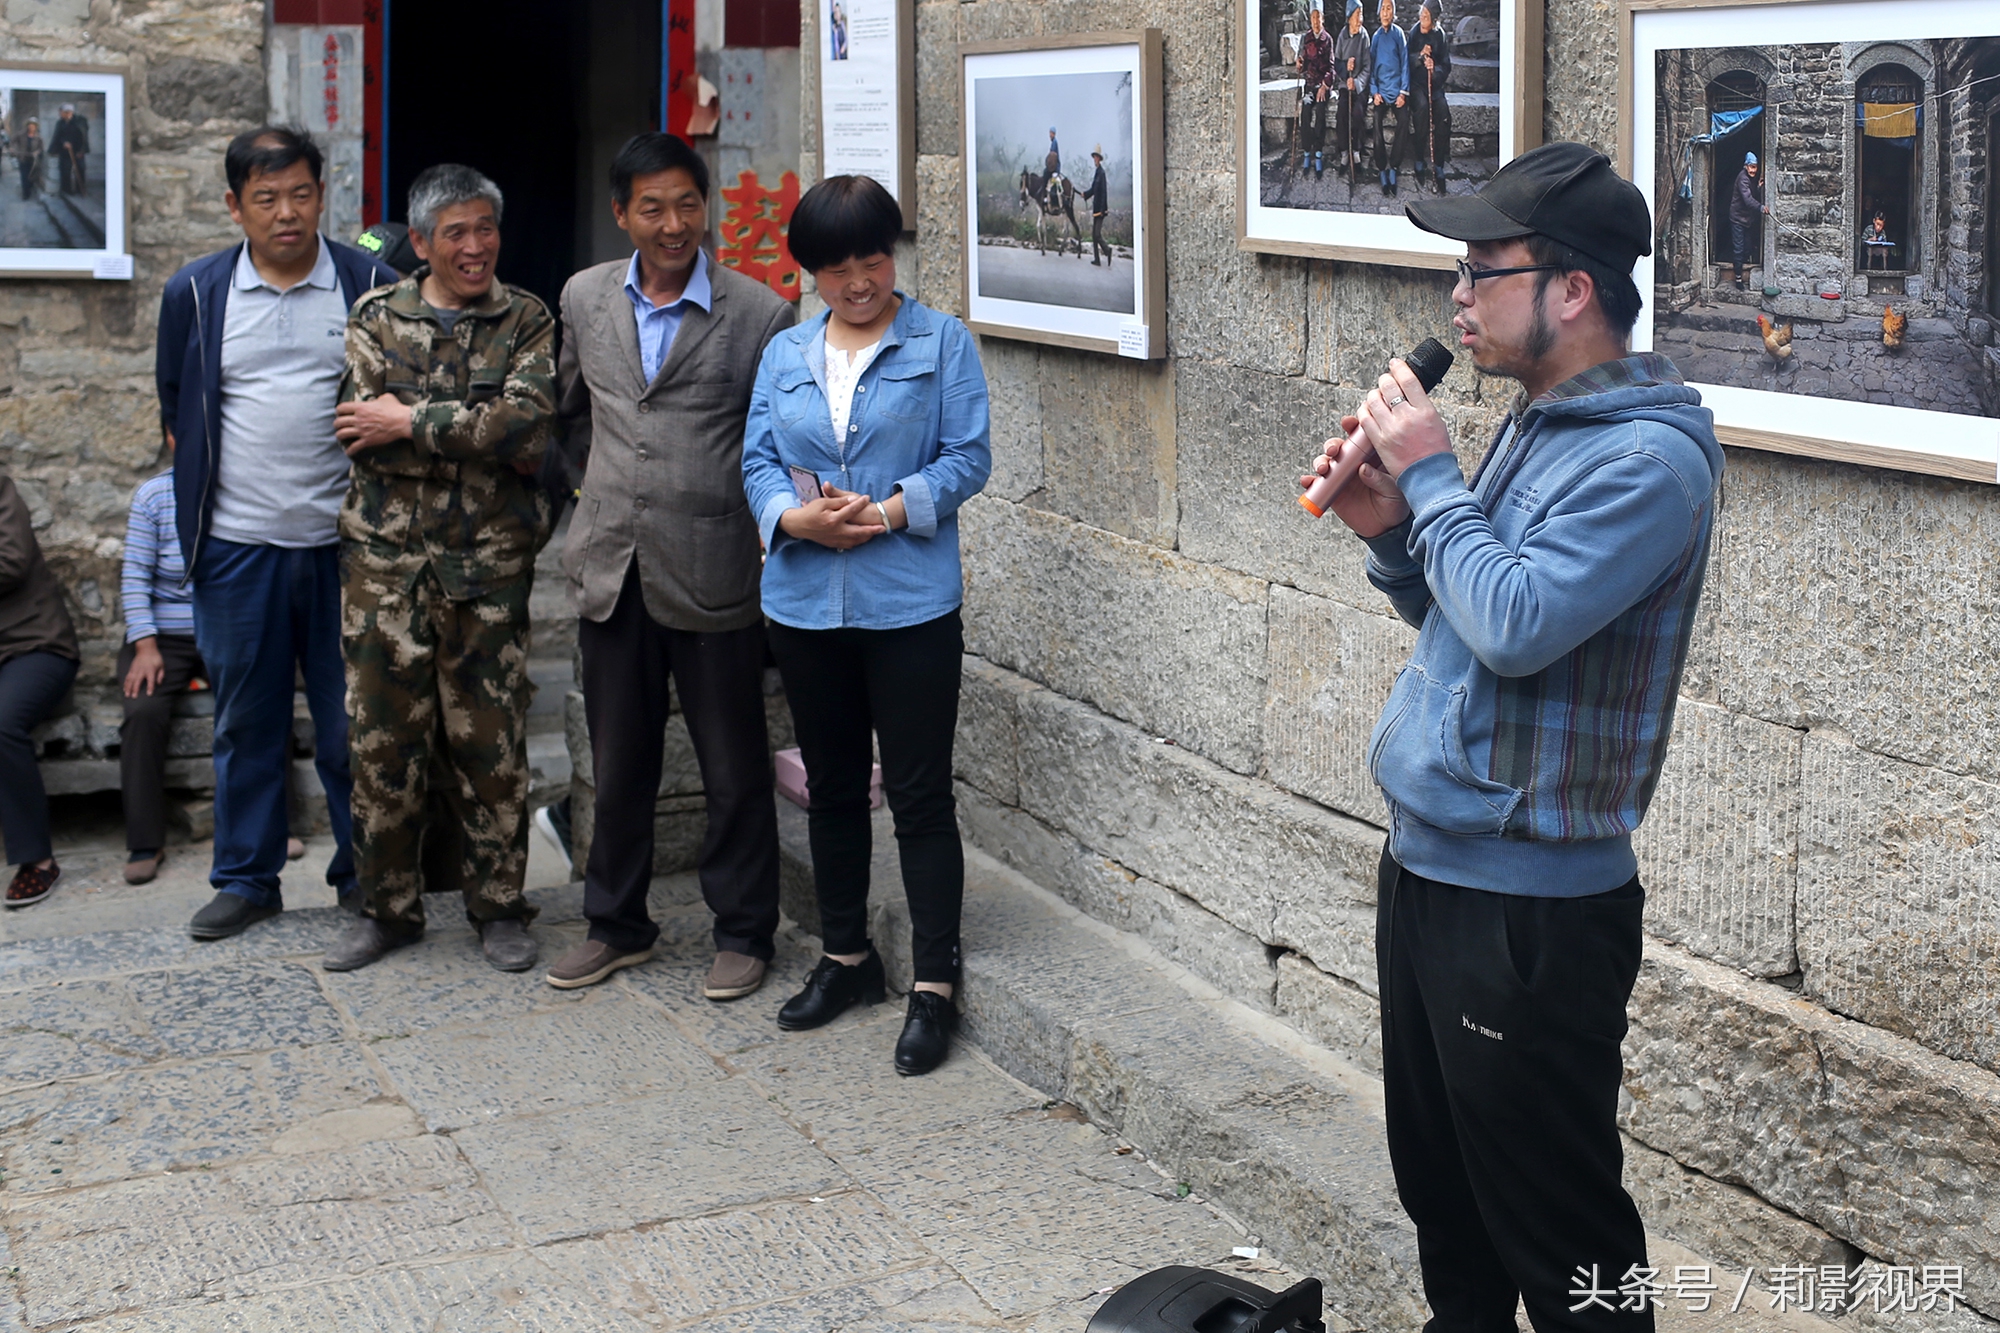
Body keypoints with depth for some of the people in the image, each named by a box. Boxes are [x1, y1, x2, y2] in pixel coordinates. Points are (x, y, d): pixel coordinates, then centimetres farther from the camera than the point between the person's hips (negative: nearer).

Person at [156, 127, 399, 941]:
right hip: (236, 547, 1)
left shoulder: (371, 287, 1)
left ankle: (364, 874, 17)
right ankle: (245, 879, 20)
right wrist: (201, 480, 8)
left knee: (353, 721, 5)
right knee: (246, 721, 9)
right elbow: (175, 407, 17)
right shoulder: (195, 294, 5)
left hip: (343, 543, -1)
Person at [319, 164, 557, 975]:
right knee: (383, 739, 4)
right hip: (385, 559, 1)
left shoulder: (527, 322, 5)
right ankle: (388, 907, 18)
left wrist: (412, 423, -12)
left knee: (491, 743, 3)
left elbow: (527, 421, -13)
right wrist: (480, 439, -9)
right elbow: (361, 434, -6)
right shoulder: (376, 318, 8)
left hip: (488, 565, -1)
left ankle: (499, 908, 16)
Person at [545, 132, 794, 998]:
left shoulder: (759, 314, -7)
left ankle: (743, 933, 21)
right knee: (618, 764, 14)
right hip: (611, 570, 4)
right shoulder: (585, 299, 6)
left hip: (714, 575, -4)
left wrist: (761, 527, -3)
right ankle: (617, 925, 29)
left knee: (735, 770, 6)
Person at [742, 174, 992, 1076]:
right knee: (832, 788, 15)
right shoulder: (785, 355, 12)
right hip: (805, 603, 4)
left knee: (919, 794, -2)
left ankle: (934, 986, 5)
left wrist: (887, 512, -18)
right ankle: (846, 957, 30)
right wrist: (796, 517, -14)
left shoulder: (940, 344, 1)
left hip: (910, 603, -4)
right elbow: (758, 459, 6)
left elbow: (967, 457, -5)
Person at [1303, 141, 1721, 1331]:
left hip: (1528, 907, -9)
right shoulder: (1539, 422, 11)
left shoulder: (1649, 459, -19)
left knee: (1555, 1233, 2)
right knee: (1439, 1187, 22)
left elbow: (1515, 626, -28)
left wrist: (1430, 477, -16)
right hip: (1428, 865, 9)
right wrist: (1389, 530, -1)